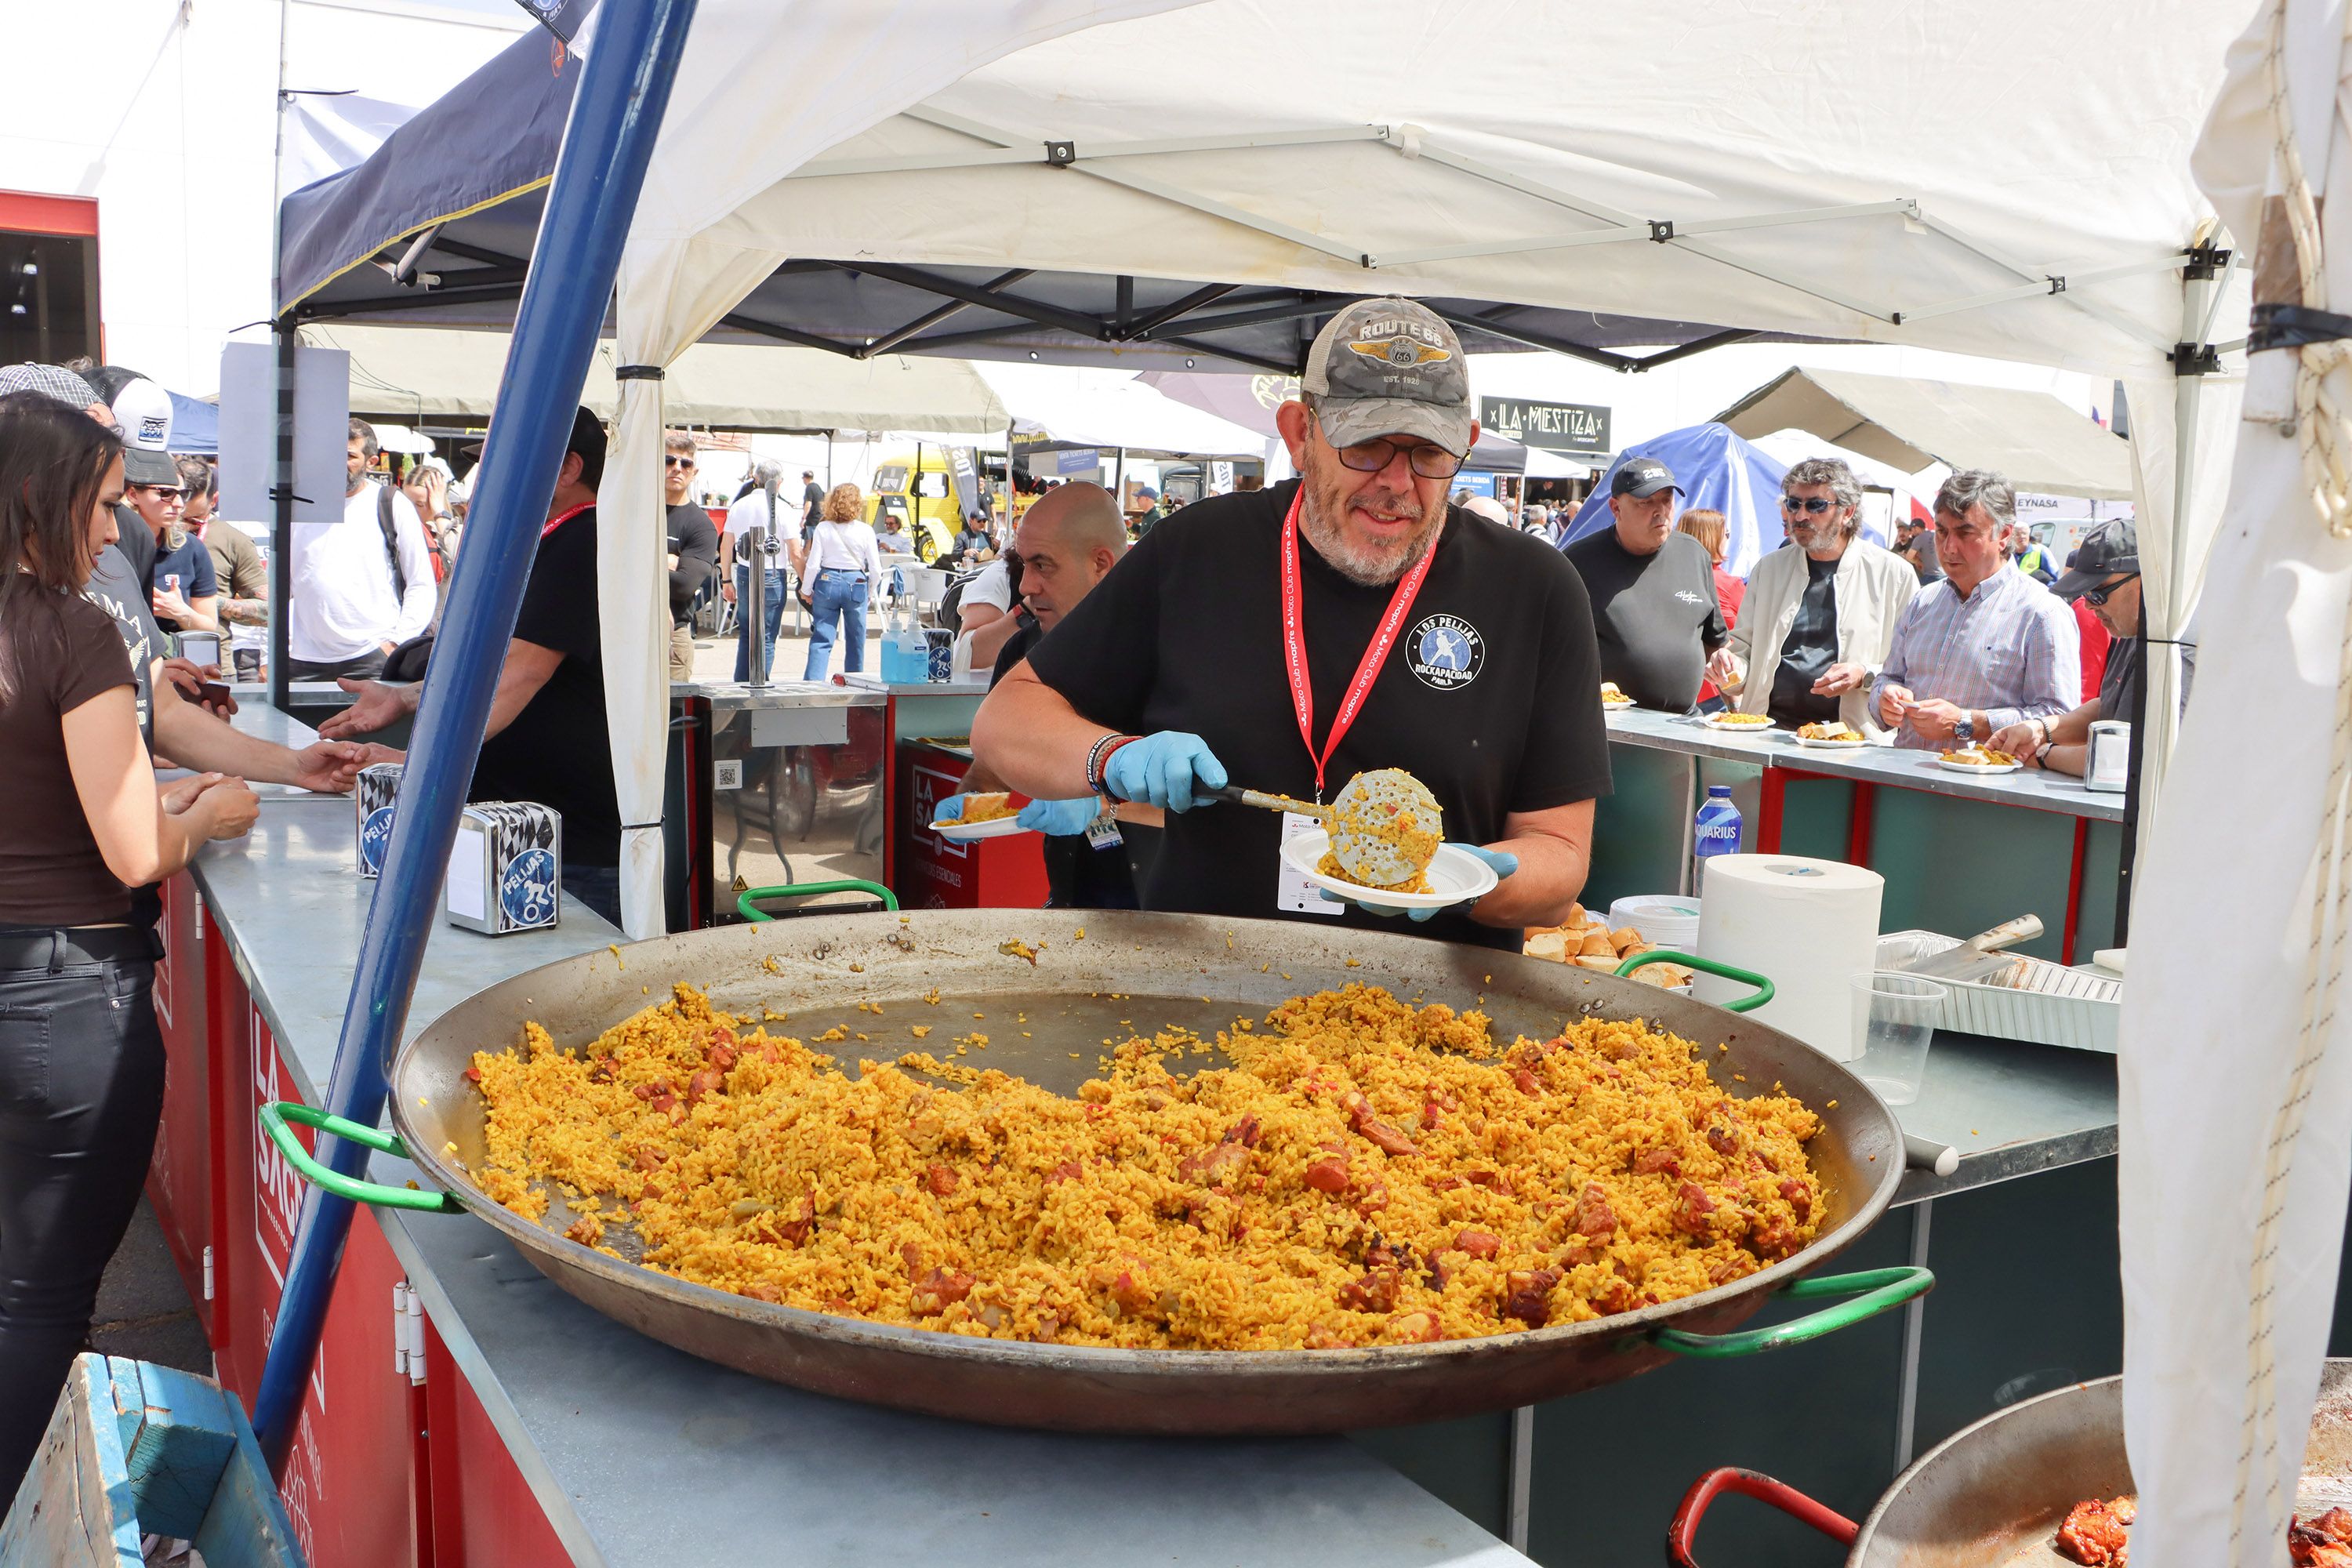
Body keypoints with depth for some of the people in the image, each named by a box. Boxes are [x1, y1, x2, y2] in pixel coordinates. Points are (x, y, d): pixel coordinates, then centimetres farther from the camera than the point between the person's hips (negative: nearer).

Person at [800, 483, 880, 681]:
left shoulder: (823, 529, -4)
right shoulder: (865, 531, -4)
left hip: (827, 583, 0)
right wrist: (869, 591, 14)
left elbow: (813, 565, -5)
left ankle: (812, 682, -9)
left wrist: (807, 590, 9)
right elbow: (875, 569, -3)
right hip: (856, 583, 0)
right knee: (855, 641, 13)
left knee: (821, 639, 2)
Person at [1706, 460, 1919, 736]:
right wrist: (1731, 665, 1)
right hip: (1768, 731, 2)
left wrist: (1865, 676, -11)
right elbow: (1744, 642, 23)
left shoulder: (1894, 574, 7)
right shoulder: (1768, 569, 17)